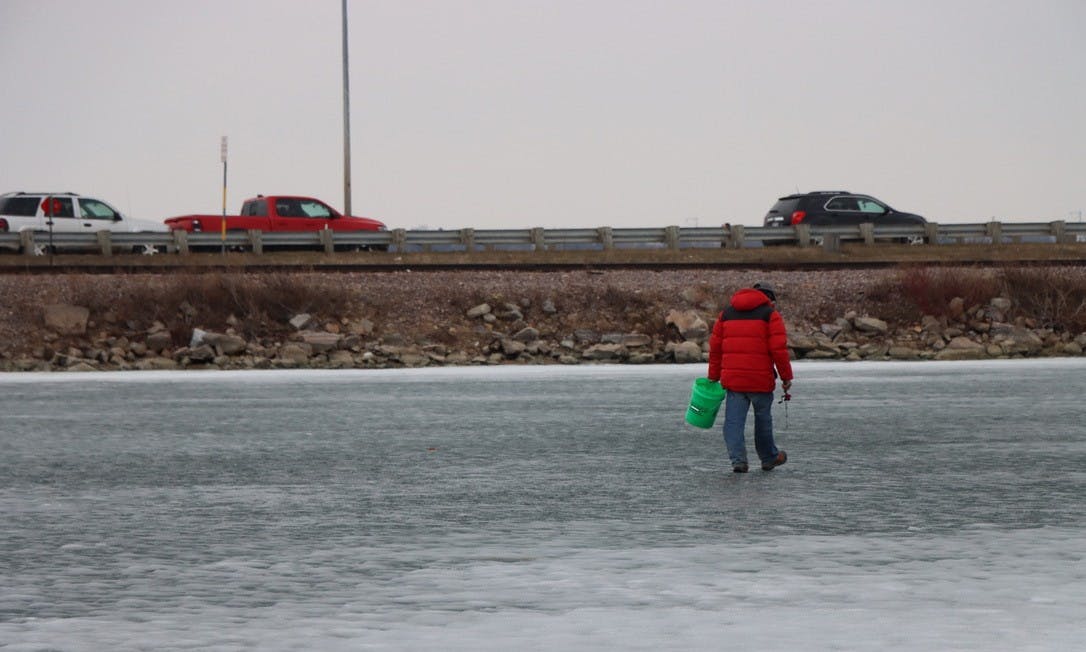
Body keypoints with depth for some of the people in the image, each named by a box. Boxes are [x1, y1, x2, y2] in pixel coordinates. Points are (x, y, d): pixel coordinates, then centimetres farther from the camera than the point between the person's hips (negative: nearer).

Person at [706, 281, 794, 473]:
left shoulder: (726, 313, 14)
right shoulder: (770, 315, -1)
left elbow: (715, 346, 13)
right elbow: (778, 349, -8)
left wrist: (714, 376, 18)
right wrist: (786, 377, 0)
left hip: (732, 378, 3)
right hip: (760, 379, -3)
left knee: (733, 420, 1)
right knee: (763, 419, 13)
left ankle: (738, 459, -11)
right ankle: (768, 458, 26)